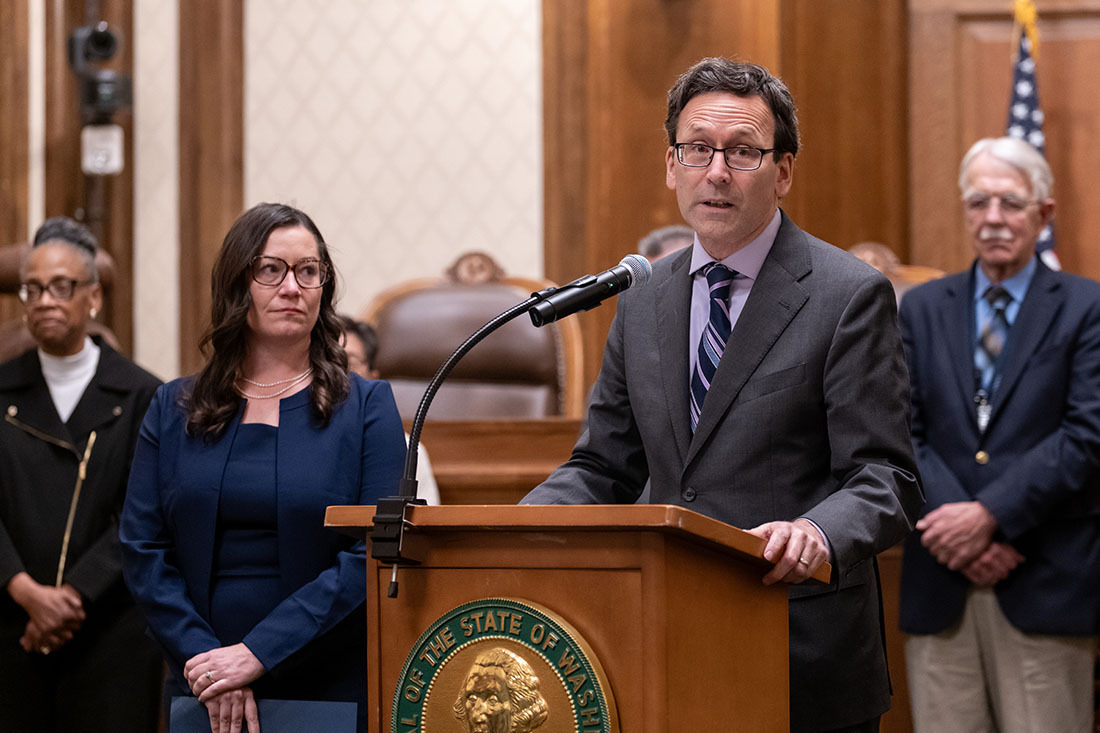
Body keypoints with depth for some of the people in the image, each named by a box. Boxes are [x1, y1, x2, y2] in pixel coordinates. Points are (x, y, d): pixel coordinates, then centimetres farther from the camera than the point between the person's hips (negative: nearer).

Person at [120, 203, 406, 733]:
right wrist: (202, 657, -12)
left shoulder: (367, 407, 0)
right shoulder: (173, 411, 7)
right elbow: (142, 550, 2)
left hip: (334, 690, -2)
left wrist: (259, 653, -16)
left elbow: (374, 554, -10)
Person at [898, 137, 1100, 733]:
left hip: (1046, 587, -3)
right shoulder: (921, 309, 13)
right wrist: (955, 529, -11)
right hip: (941, 583, 3)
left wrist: (990, 516, -15)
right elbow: (901, 433, 4)